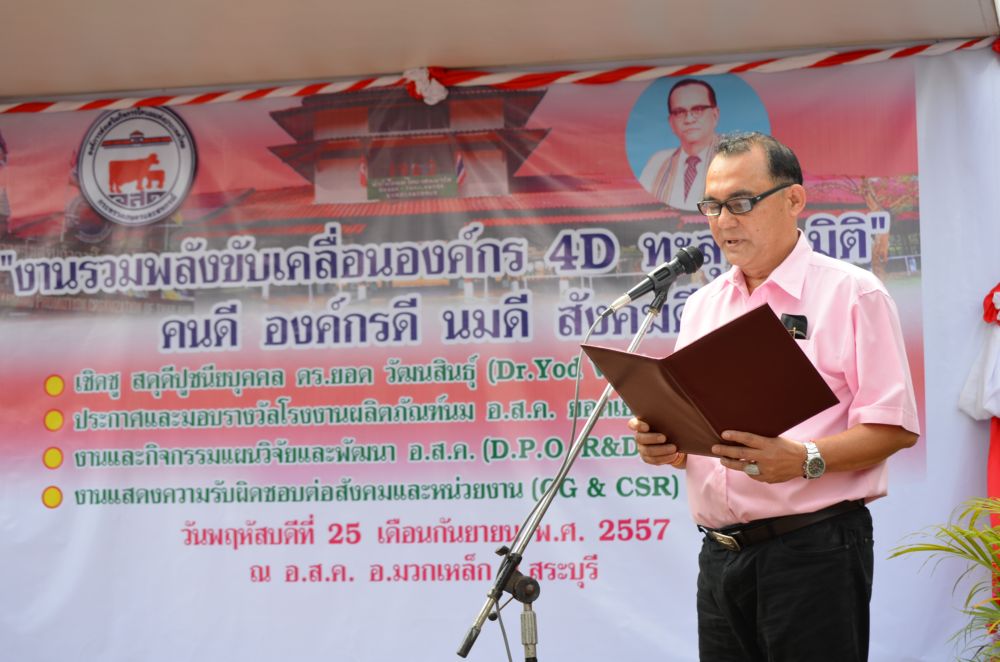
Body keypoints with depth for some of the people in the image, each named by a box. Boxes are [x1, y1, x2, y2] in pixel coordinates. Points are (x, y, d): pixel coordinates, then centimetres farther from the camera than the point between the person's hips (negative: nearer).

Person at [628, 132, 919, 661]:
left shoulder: (851, 294, -3)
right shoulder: (702, 305, 17)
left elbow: (895, 427, -10)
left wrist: (805, 460, -24)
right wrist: (664, 443, -2)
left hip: (813, 546, -6)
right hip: (720, 553, 6)